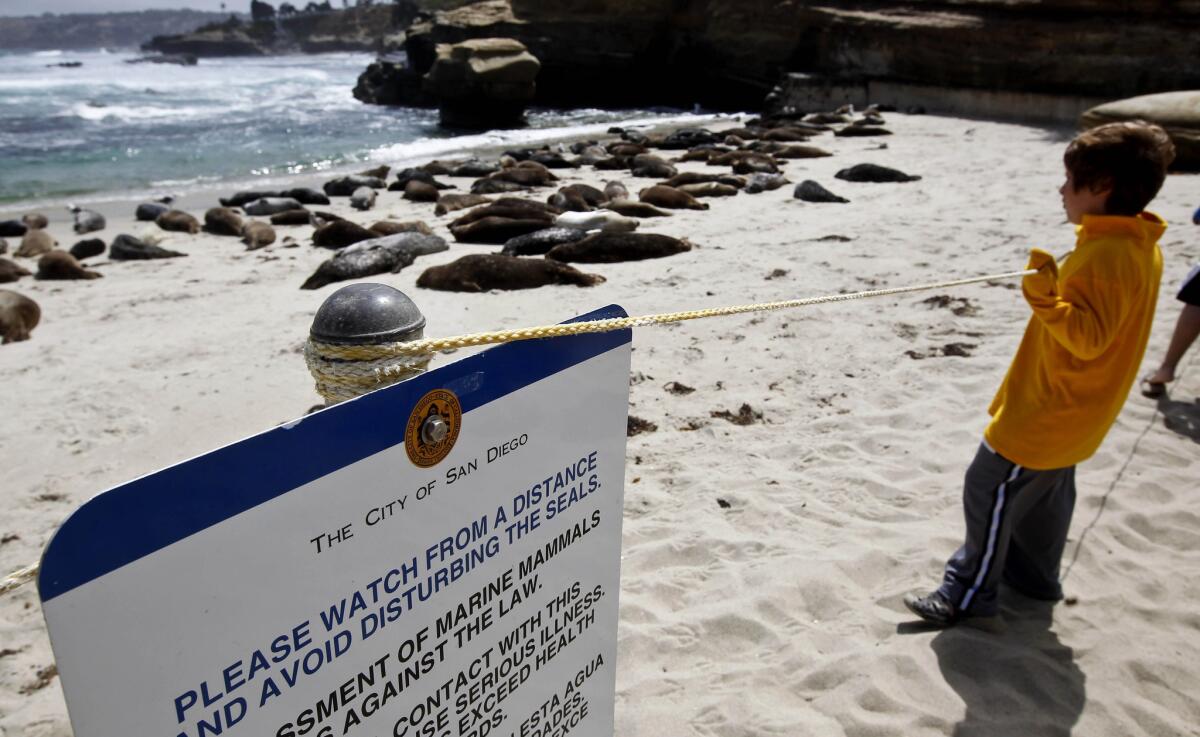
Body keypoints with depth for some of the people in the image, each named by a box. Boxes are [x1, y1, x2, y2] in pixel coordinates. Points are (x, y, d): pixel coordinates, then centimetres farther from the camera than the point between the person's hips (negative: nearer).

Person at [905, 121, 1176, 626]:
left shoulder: (1105, 254, -27)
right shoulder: (1140, 245, 4)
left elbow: (1089, 338, -30)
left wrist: (1047, 299, -41)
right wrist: (1054, 291, 18)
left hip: (1047, 411, -10)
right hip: (1069, 411, 10)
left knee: (990, 492, 0)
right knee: (1044, 493, 23)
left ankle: (968, 594, 11)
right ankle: (1034, 575, 40)